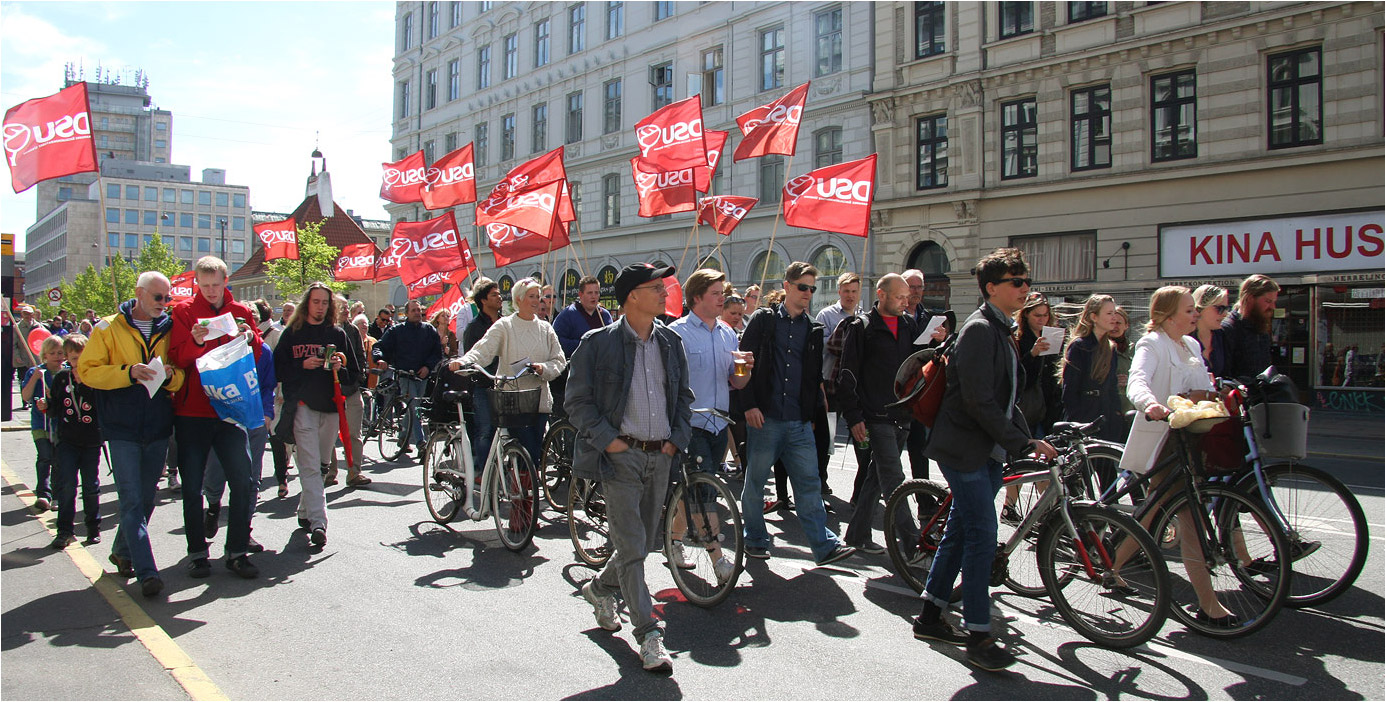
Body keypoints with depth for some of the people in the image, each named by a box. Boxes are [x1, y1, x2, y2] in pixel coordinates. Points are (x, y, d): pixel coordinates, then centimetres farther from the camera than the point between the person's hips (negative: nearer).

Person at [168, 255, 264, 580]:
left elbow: (258, 357, 11)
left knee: (242, 481, -2)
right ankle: (197, 552, 17)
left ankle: (238, 552, 8)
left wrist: (250, 338, -10)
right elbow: (177, 359, -4)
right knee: (192, 485, 5)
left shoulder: (241, 312, 8)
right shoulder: (184, 312, 2)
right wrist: (196, 342, -24)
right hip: (192, 411, -1)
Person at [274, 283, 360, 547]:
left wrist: (340, 367, -7)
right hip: (302, 405, -3)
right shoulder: (292, 333, 8)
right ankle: (318, 521, -18)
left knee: (320, 463, 10)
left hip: (331, 406, 3)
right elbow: (278, 370, 5)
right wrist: (303, 365, -11)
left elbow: (355, 372, 14)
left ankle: (305, 512, 26)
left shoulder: (337, 334, 14)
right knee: (310, 466, -12)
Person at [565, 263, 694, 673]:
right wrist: (608, 439, -13)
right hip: (620, 454, -5)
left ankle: (601, 589, 42)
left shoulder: (671, 342, 10)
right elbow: (578, 400, -5)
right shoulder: (599, 343, -6)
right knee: (631, 546, -5)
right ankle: (649, 636, 3)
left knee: (645, 542, 15)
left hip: (660, 456, 6)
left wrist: (678, 438, 4)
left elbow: (683, 396, 17)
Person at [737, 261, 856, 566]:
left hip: (800, 423, 3)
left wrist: (813, 412, 13)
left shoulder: (814, 329, 13)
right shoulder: (763, 320, 1)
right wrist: (750, 404, -10)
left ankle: (825, 545, 4)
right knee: (755, 482, 6)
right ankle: (755, 540, 21)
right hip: (763, 417, -3)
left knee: (809, 483, 1)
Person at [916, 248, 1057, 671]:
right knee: (983, 537, -8)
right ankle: (979, 636, 0)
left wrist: (1029, 439, 8)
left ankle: (930, 617, 25)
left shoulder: (1003, 331, 16)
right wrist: (1023, 443, -18)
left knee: (961, 532, 14)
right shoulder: (979, 330, -15)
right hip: (964, 450, -10)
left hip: (989, 452, 10)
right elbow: (979, 401, -22)